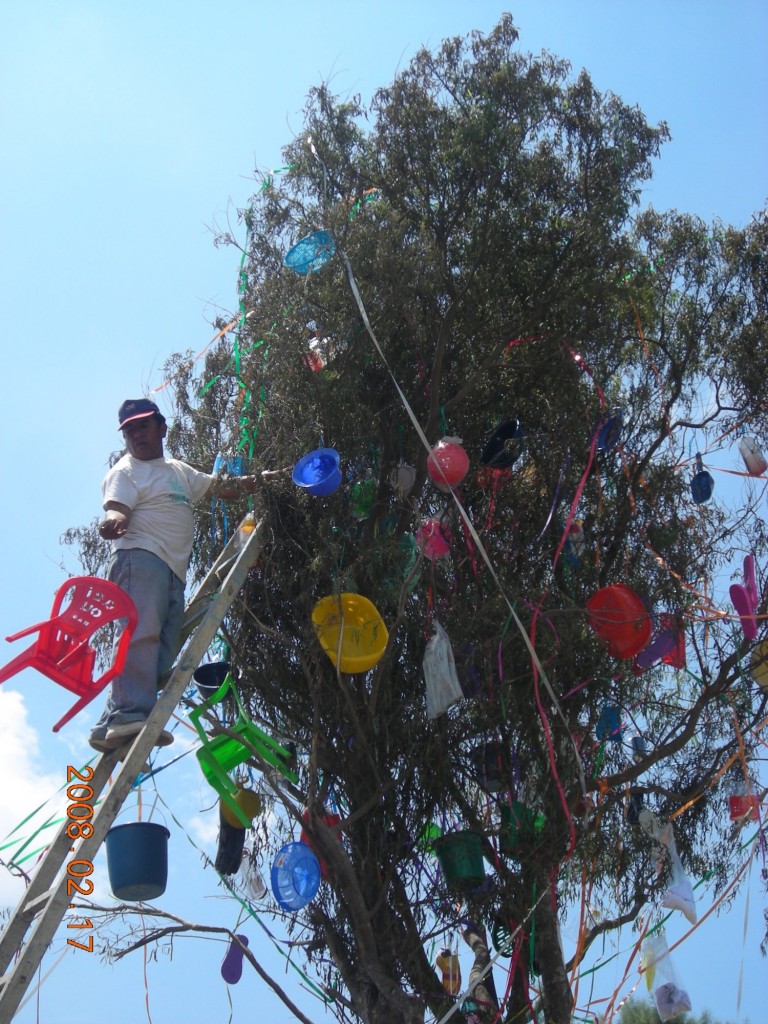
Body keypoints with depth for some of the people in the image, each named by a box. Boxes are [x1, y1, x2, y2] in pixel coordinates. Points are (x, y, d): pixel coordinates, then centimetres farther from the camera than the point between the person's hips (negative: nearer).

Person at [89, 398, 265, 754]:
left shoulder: (180, 471, 30)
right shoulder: (126, 472, 6)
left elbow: (219, 487, 32)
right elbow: (116, 509, -10)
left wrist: (260, 480, 21)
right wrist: (113, 520, -34)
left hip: (173, 571, 7)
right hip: (140, 558, -7)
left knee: (165, 649, -6)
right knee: (143, 632, -27)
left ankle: (112, 727, -13)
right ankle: (128, 714, -38)